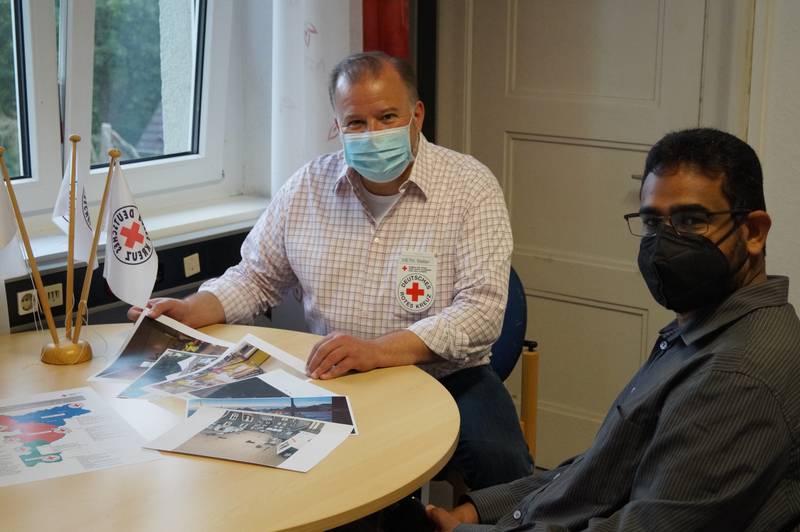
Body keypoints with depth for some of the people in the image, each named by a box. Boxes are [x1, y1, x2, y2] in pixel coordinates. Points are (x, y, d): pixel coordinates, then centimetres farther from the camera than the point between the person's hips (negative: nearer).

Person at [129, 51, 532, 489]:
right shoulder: (308, 187, 6)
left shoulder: (470, 186, -6)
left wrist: (378, 350, -29)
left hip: (446, 377, -2)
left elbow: (482, 308, -16)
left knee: (498, 460, -31)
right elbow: (258, 276, 19)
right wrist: (191, 311, -1)